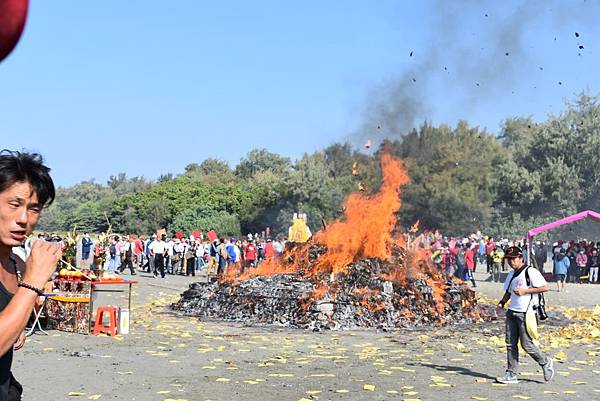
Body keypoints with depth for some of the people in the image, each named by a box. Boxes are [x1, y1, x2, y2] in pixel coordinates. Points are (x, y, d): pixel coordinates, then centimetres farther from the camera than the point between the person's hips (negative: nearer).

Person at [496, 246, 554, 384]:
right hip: (512, 312, 8)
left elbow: (545, 287, -17)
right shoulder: (511, 274, 15)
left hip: (526, 313, -8)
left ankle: (546, 362, 22)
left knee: (526, 344, -3)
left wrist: (525, 291, -18)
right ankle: (511, 375, 8)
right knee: (510, 344, 4)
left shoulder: (531, 272, -10)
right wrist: (502, 303, 9)